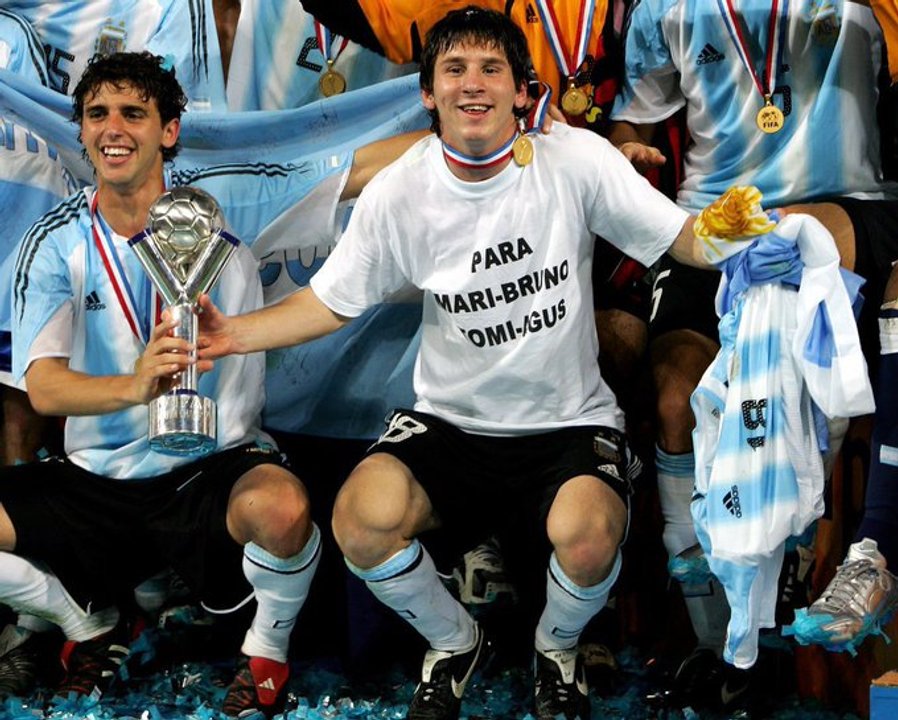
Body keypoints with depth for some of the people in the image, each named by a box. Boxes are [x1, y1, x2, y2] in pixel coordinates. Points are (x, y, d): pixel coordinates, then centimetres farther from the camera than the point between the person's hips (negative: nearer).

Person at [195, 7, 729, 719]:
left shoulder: (576, 158, -10)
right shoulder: (398, 193, -6)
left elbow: (687, 240, -10)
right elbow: (328, 303, 2)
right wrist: (231, 333, -14)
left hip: (571, 422, -2)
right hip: (451, 420, 2)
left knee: (585, 533, -33)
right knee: (361, 519, -26)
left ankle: (558, 645, 7)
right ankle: (454, 641, 10)